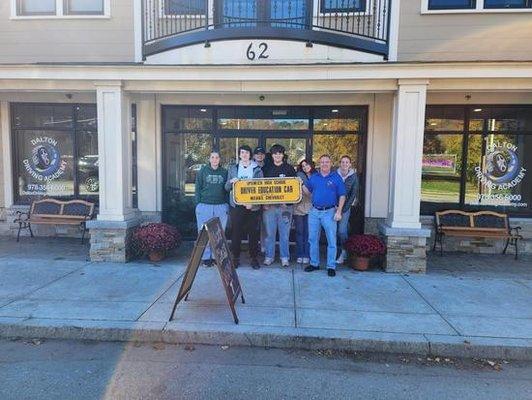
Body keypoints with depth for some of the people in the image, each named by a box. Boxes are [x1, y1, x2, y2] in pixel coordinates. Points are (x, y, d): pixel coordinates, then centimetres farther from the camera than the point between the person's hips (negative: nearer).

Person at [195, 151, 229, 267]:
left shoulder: (224, 172, 9)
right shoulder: (203, 171, 6)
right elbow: (198, 188, 5)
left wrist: (227, 205, 3)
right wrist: (198, 204, -2)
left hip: (221, 207, 1)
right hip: (205, 206, -1)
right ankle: (206, 257, 12)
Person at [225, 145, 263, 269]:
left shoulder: (257, 169, 5)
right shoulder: (233, 168, 11)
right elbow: (227, 188, 12)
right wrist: (231, 182, -12)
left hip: (253, 206, -1)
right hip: (236, 206, 1)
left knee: (253, 233, 3)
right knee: (236, 232, 1)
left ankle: (254, 258, 14)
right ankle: (235, 257, 12)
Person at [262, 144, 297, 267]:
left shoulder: (289, 169, 6)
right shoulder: (266, 169, 10)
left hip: (285, 206, -1)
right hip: (269, 205, 1)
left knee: (284, 233, 3)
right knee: (269, 233, 5)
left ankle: (285, 257, 13)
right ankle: (269, 256, 16)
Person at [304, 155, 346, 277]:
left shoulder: (336, 178, 0)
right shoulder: (313, 177, 10)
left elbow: (342, 196, -1)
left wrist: (339, 211, -9)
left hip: (329, 212, -3)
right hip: (314, 212, 4)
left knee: (331, 240, -1)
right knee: (313, 239, 9)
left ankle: (331, 266, 9)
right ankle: (314, 263, 23)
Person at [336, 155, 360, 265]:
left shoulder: (353, 177, -1)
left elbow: (353, 194, -1)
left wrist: (344, 208, -8)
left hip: (346, 206, -1)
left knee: (342, 231, -8)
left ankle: (344, 253, 8)